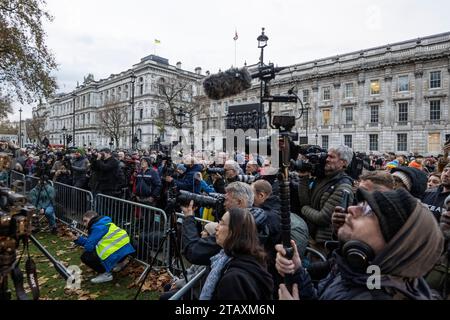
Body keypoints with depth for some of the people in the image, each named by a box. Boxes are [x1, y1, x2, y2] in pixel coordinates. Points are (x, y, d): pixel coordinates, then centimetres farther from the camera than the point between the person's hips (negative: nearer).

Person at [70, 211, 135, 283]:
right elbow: (91, 241, 22)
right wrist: (77, 239, 13)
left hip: (117, 253, -10)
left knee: (85, 257, 1)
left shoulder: (98, 227, -9)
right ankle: (120, 262, 24)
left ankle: (106, 274, 2)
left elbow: (89, 246, -9)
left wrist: (79, 239, 9)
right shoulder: (103, 223, 19)